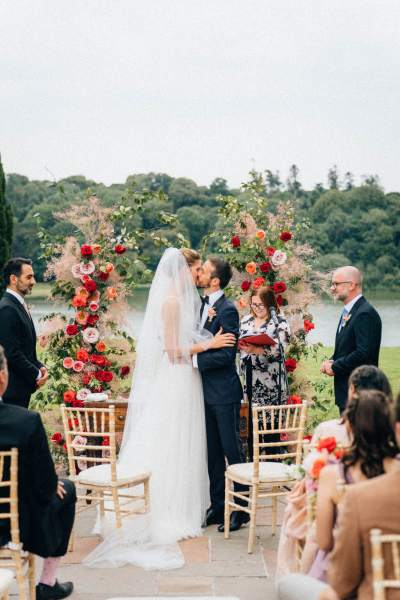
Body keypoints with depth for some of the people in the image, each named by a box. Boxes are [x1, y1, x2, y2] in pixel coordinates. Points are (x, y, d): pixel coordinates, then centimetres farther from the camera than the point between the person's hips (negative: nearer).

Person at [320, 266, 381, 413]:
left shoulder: (366, 314, -17)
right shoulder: (347, 312, 15)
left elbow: (364, 353, -24)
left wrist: (335, 367, -15)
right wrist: (331, 362, 3)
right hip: (346, 391, 10)